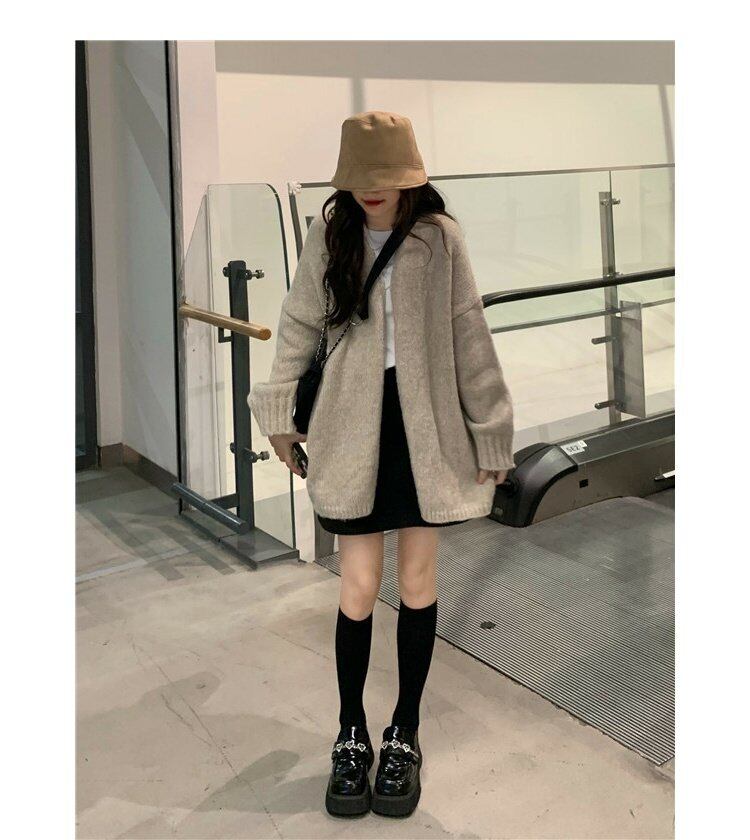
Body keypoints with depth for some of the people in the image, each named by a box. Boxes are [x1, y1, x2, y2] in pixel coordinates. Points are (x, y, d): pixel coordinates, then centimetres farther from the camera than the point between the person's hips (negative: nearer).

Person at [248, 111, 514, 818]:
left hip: (426, 426, 0)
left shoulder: (440, 237, -2)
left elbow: (470, 337, 0)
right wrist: (278, 414, 11)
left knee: (418, 580, 8)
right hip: (354, 429, 0)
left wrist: (490, 434, 1)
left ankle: (404, 735, 24)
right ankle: (351, 736, 21)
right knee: (359, 583, 3)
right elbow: (298, 326, 8)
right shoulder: (329, 234, 1)